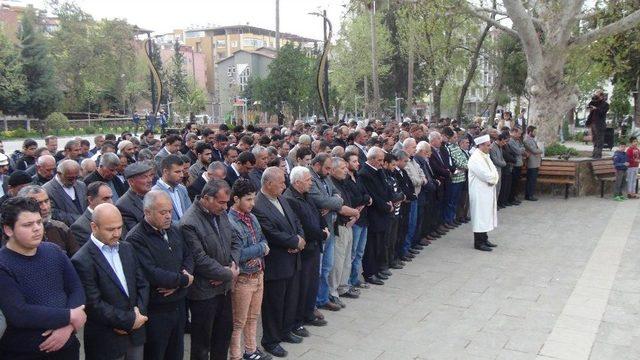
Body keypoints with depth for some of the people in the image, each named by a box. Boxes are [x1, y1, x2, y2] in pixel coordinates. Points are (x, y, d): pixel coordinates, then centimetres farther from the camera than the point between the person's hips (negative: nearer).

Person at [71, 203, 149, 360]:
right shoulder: (82, 261, -15)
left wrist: (138, 314, -7)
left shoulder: (127, 248, 6)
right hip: (106, 341, -5)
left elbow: (142, 284, 8)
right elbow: (94, 304, -17)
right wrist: (128, 321, -14)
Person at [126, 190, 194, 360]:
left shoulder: (175, 230, 6)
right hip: (156, 312, -6)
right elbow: (151, 274, -25)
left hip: (179, 305, 6)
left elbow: (188, 257, 10)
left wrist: (176, 283, -10)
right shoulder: (136, 239, -18)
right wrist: (184, 279, -14)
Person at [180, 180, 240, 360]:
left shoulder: (221, 213, 2)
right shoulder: (189, 223, -23)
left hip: (224, 286, 8)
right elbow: (200, 260, -25)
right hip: (204, 291, -7)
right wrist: (228, 274, -15)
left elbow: (235, 240, 9)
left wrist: (234, 264, -8)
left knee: (225, 331, 21)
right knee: (202, 339, 10)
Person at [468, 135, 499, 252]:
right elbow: (487, 176, -24)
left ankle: (484, 239, 25)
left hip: (487, 192, 10)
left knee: (486, 215, 15)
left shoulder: (485, 156, 12)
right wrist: (494, 178, -6)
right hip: (479, 193, -10)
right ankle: (478, 242, 6)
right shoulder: (475, 159, -19)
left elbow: (493, 172, 11)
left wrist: (493, 177, -8)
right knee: (480, 217, -2)